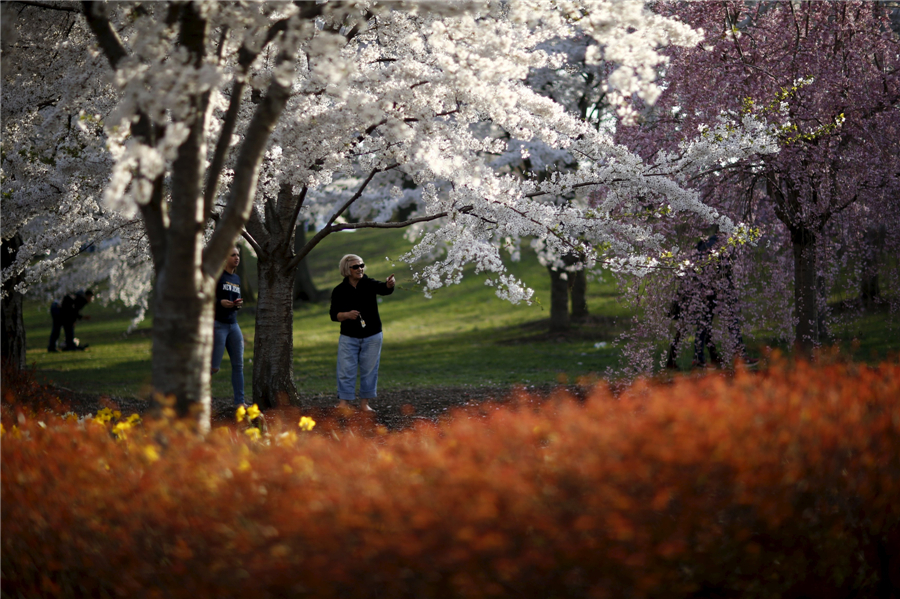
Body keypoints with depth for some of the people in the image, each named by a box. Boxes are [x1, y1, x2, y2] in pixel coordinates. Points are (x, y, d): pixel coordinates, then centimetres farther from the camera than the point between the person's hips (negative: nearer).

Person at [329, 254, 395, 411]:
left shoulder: (369, 285, -4)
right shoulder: (339, 291, -3)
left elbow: (383, 289, -25)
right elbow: (334, 314, -4)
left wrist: (389, 285, -49)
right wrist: (346, 315, -25)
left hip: (372, 336, 1)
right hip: (349, 337, -1)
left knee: (369, 370, 4)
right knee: (346, 370, -5)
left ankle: (364, 403, 12)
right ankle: (343, 402, -3)